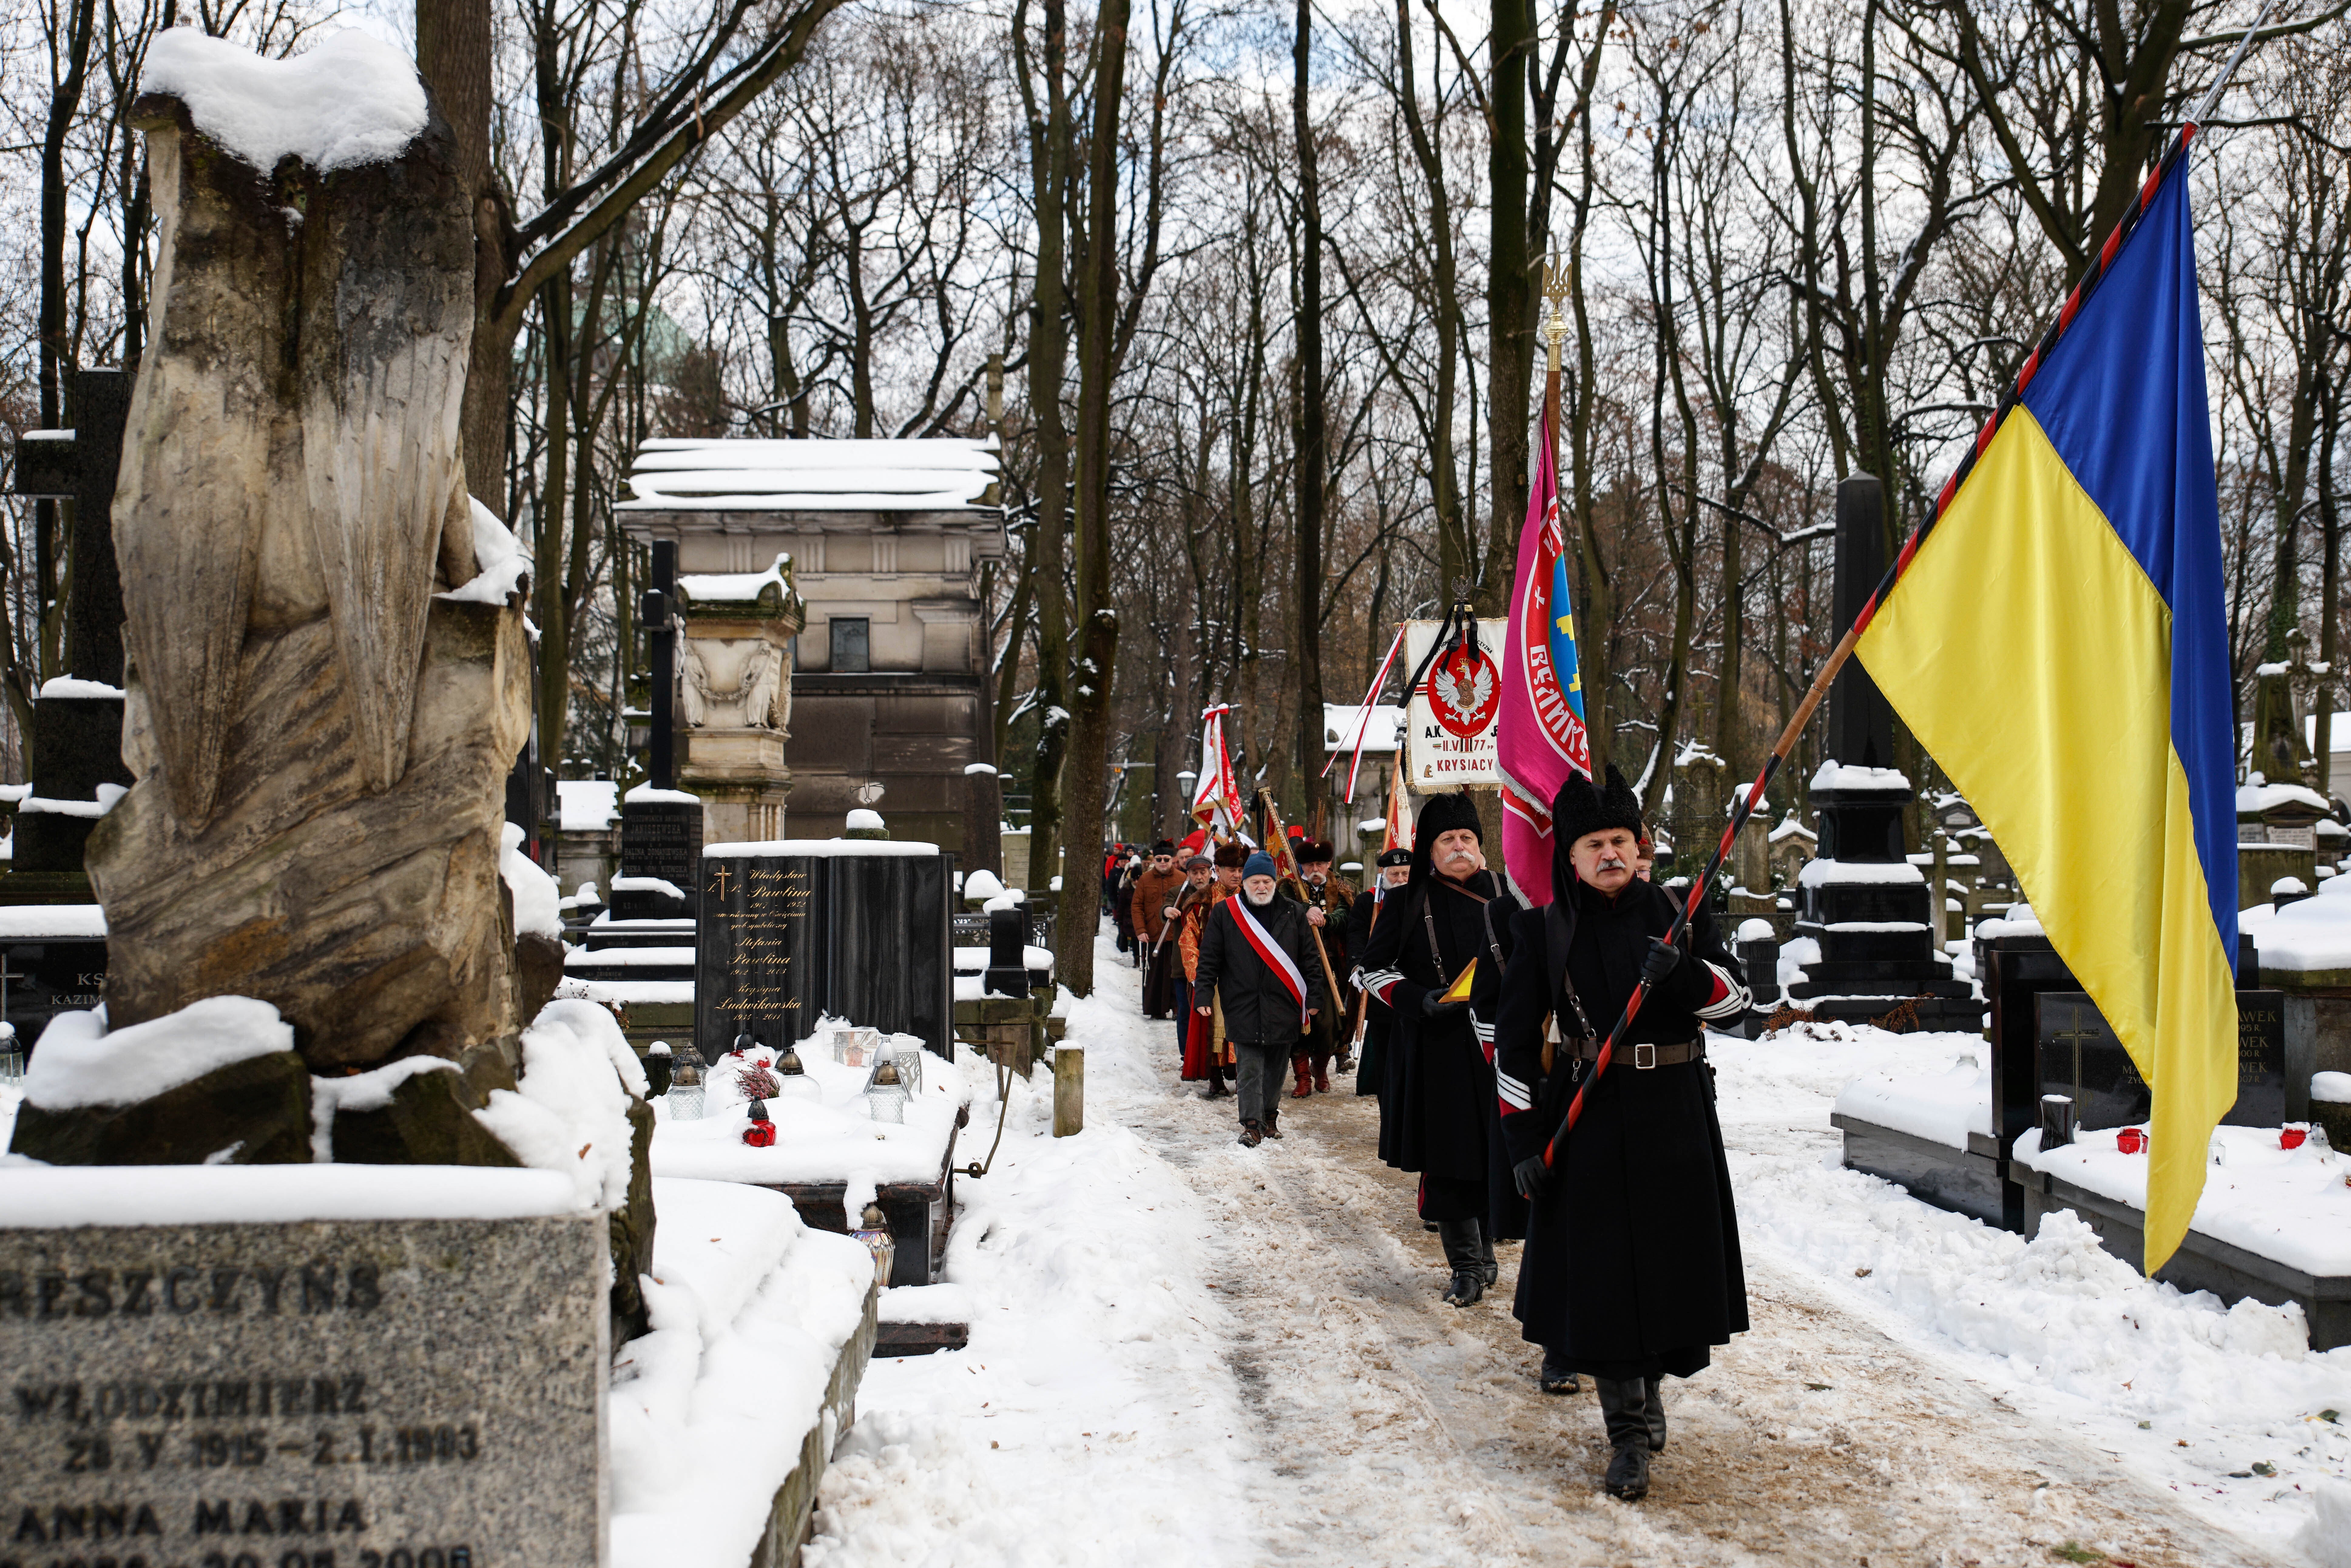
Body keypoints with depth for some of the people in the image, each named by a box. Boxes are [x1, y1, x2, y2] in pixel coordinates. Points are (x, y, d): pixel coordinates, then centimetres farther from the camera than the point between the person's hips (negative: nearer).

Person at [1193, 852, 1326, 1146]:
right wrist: (1203, 996, -3)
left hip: (1284, 1008, 2)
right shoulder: (1224, 913, 4)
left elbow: (1310, 959, 8)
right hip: (1243, 1008, -2)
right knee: (1250, 1068, -5)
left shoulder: (1294, 913, 7)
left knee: (1276, 1066, 11)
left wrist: (1314, 998, 4)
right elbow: (1209, 960, 5)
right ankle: (1251, 1124, -1)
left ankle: (1270, 1117, 28)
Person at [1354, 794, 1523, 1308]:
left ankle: (1484, 1249, 18)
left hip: (1492, 1045, 1)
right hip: (1435, 1049, -1)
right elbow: (1374, 969, 4)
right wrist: (1419, 1000, -12)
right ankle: (1466, 1262, 8)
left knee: (1494, 1147, 0)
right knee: (1447, 1153, -1)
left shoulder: (1501, 899, 6)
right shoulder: (1407, 905, 2)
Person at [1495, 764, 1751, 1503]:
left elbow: (1735, 996, 0)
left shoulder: (1677, 914, 4)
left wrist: (1682, 972, -21)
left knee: (1674, 1257, 7)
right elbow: (1514, 1040, 1)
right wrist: (1523, 1136, -4)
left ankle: (1650, 1384, 33)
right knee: (1602, 1270, -3)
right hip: (1590, 1122, -2)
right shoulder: (1546, 932, -1)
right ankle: (1629, 1433, 6)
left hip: (1675, 1117, 2)